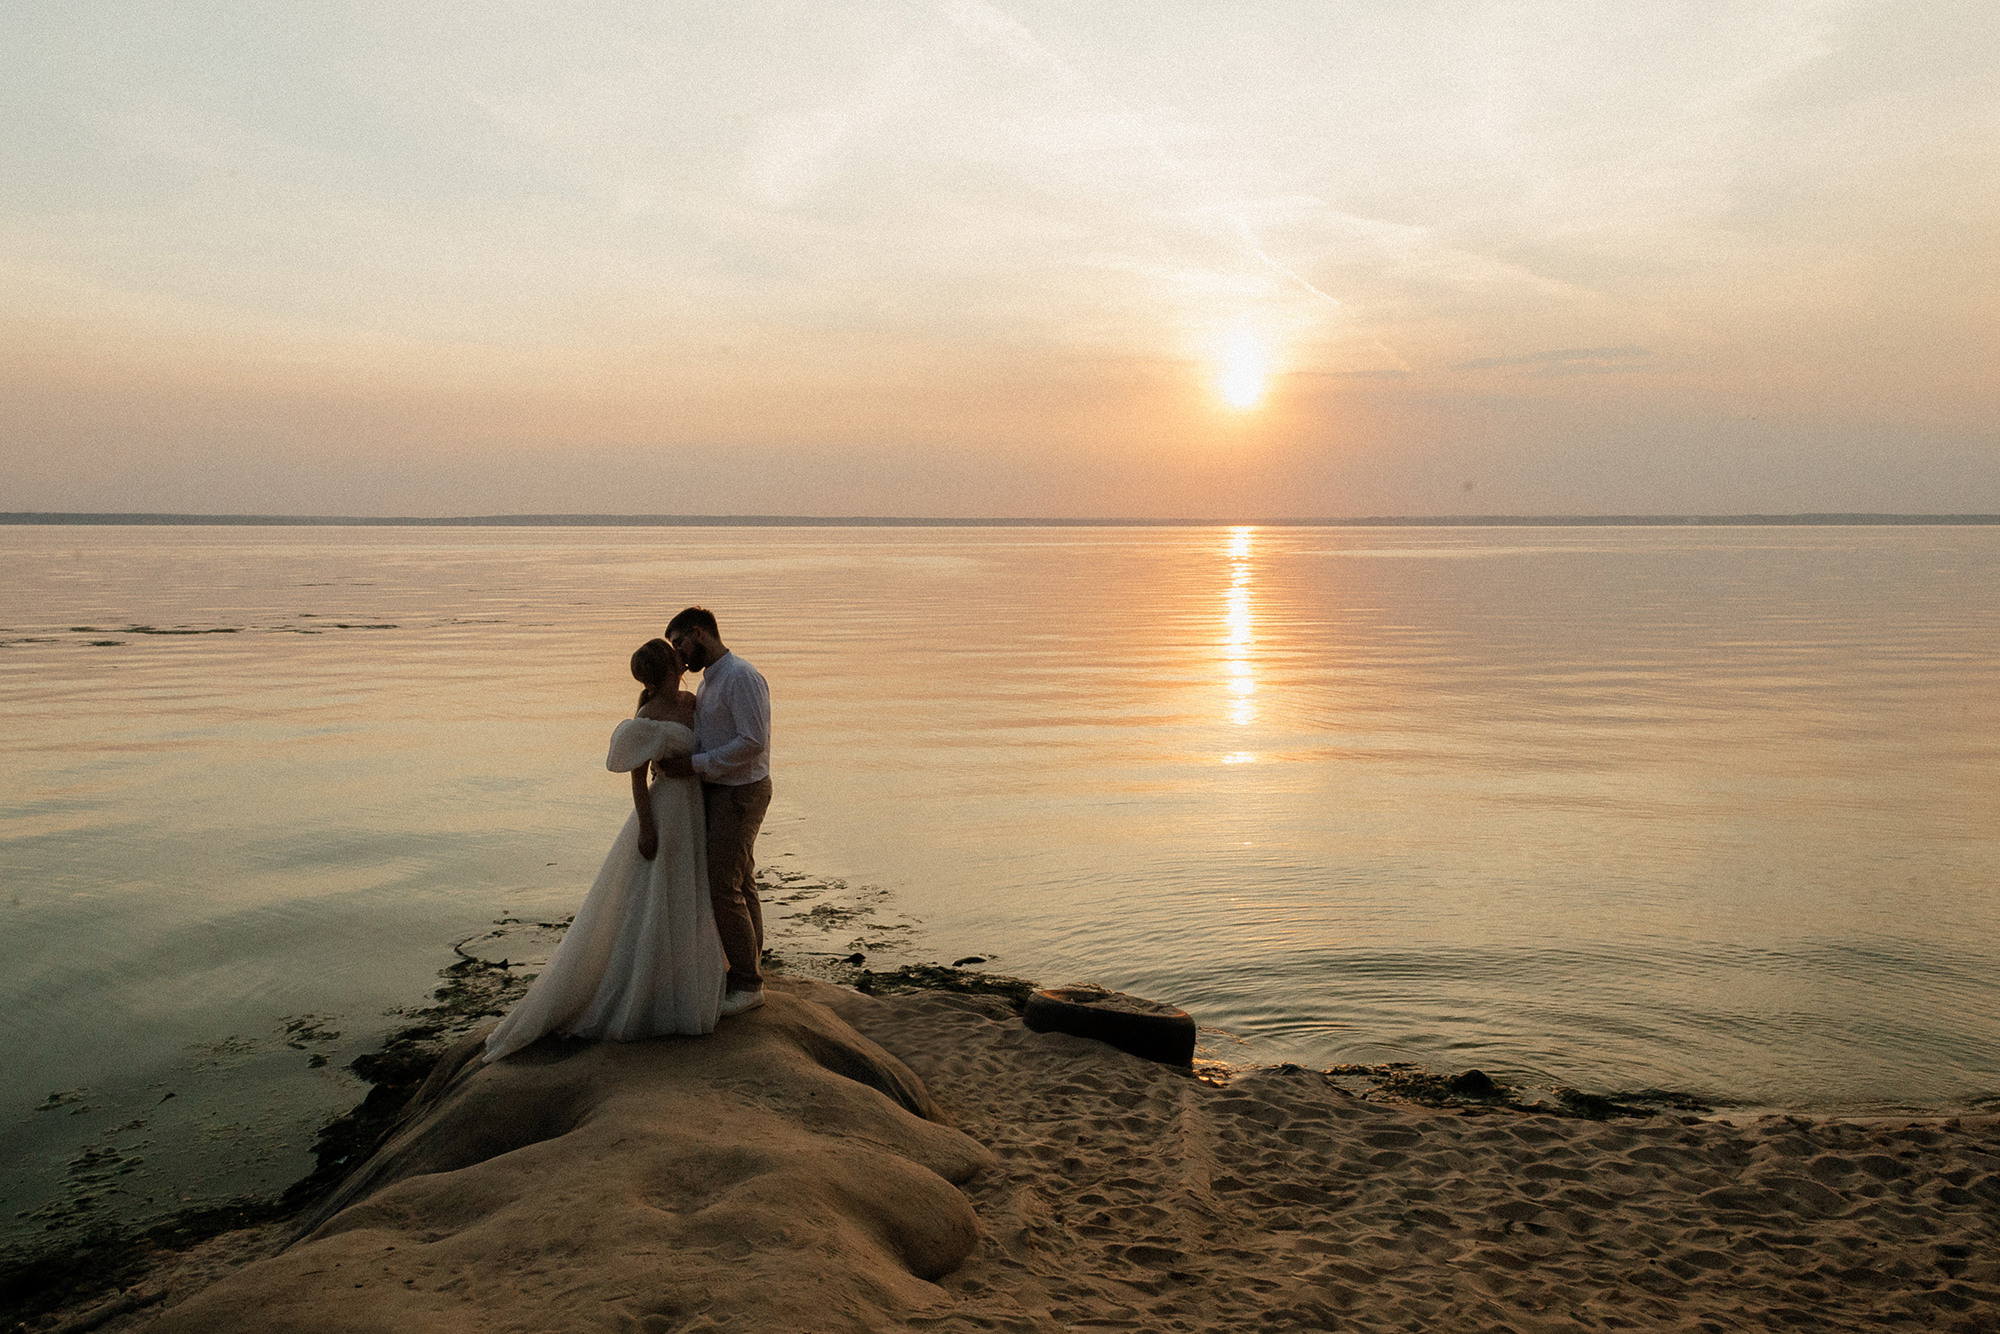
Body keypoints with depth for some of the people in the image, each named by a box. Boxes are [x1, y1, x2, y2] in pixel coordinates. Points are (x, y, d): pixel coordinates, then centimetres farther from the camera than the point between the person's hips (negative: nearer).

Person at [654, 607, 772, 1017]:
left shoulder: (741, 677, -19)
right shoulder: (710, 679, 13)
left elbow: (753, 742, -25)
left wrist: (695, 764, -23)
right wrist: (675, 759, -3)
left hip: (739, 794, -10)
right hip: (719, 790, 10)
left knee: (723, 889, -6)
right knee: (741, 884, 15)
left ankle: (747, 985, 5)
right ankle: (749, 971, 25)